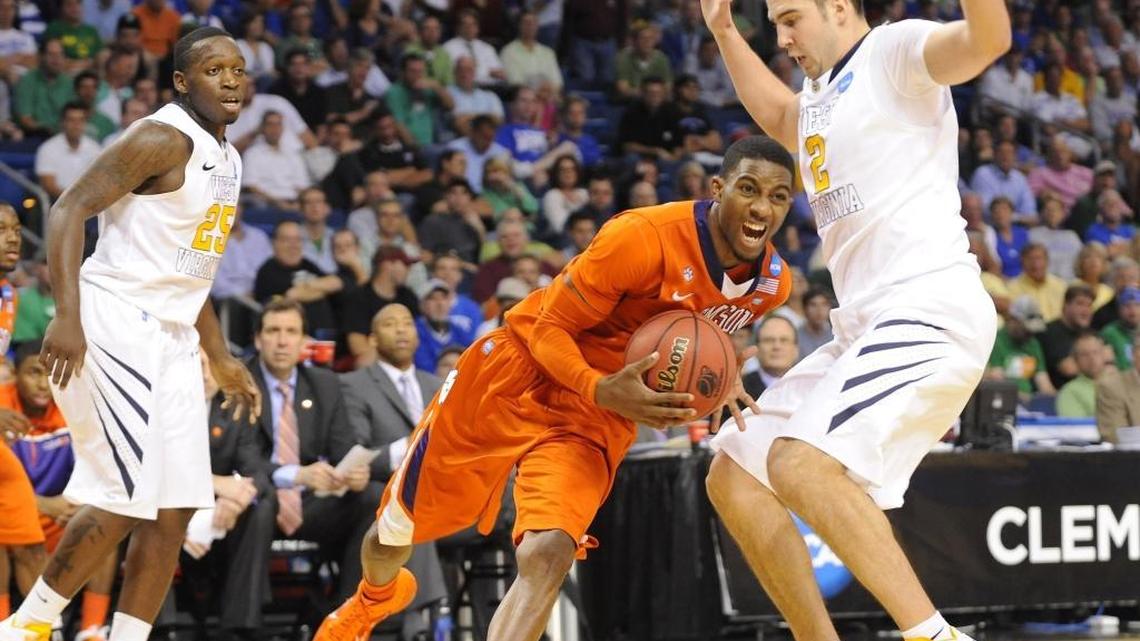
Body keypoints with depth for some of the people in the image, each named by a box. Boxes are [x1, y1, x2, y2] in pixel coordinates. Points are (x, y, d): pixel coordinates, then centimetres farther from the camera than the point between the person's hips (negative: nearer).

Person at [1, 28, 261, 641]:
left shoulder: (226, 159, 16)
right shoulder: (162, 140, -13)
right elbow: (68, 209, -19)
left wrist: (221, 360, 24)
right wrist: (67, 316, -28)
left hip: (171, 337, 9)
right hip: (116, 328, -9)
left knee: (173, 508, 5)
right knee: (124, 499, -13)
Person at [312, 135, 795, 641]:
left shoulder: (770, 285, -10)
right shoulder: (643, 238, -30)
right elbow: (550, 328, -20)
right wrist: (602, 390, -39)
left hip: (599, 417, 3)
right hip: (517, 372, -3)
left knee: (547, 556, -25)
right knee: (395, 533, 16)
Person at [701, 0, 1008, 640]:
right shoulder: (824, 93, 23)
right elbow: (778, 116, 48)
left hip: (931, 312, -10)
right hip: (867, 326, 10)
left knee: (800, 462, -30)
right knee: (734, 476, 10)